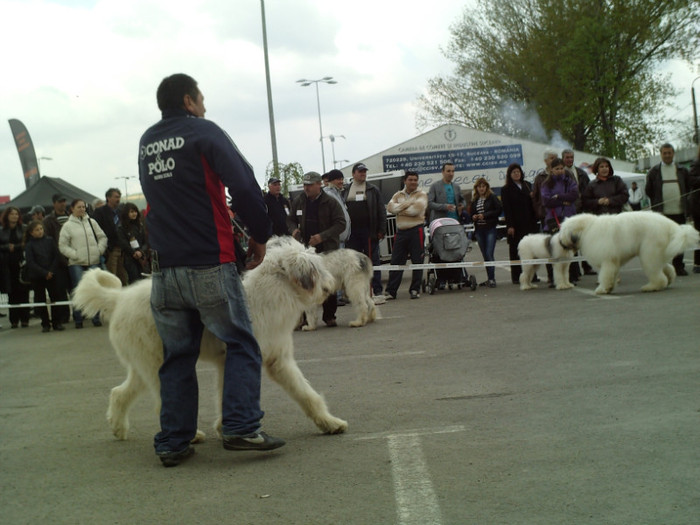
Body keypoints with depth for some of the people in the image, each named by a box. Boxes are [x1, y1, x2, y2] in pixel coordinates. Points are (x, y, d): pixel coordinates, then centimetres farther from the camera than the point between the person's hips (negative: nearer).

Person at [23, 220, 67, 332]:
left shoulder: (49, 241, 4)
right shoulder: (29, 245, -2)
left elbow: (56, 256, 4)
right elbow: (31, 263, -7)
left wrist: (51, 271, -7)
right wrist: (44, 273, -12)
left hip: (51, 275, 1)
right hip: (37, 277, -1)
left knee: (56, 298, -1)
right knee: (40, 300, 3)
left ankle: (57, 322, 6)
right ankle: (45, 324, 11)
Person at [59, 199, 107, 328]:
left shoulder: (92, 222, 10)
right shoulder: (68, 225, 2)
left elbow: (102, 237, 13)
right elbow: (63, 246, 0)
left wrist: (99, 250, -1)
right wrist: (75, 255, -9)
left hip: (94, 262, 3)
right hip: (76, 264, -2)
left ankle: (96, 318, 9)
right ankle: (78, 319, 3)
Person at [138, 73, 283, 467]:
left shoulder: (147, 142, 15)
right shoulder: (204, 132, -4)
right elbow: (244, 185, -13)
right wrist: (260, 235, -3)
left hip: (164, 268, 6)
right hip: (209, 263, -6)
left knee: (177, 356, 11)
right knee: (241, 345, 3)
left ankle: (173, 442, 11)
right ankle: (241, 427, -7)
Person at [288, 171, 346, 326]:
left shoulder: (331, 202, -3)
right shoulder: (298, 202, 8)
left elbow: (340, 224, -6)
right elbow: (290, 219, 21)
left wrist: (322, 236, -18)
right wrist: (294, 229, -3)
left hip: (328, 249, -2)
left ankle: (329, 316, 13)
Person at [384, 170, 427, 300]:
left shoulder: (421, 195, 3)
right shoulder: (398, 195, 16)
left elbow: (416, 209, -14)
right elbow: (390, 207, -2)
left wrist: (400, 209, -4)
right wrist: (407, 204, -11)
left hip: (416, 231, -3)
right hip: (400, 232, 3)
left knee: (417, 261, 1)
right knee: (396, 261, 2)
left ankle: (415, 290, 10)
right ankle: (391, 291, 4)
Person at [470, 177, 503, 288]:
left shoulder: (492, 197, -1)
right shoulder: (474, 200, 13)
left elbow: (499, 210, -8)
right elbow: (472, 214, 20)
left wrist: (485, 215, -13)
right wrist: (473, 217, -4)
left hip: (490, 229, -5)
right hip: (479, 230, 5)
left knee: (489, 254, -13)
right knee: (485, 255, 8)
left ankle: (492, 279, -11)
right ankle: (490, 279, 14)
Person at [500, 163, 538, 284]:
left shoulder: (528, 185, 14)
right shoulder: (506, 189, 2)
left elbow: (532, 204, 19)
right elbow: (506, 209, -4)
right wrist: (509, 226, -12)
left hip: (529, 223, 3)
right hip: (515, 225, -3)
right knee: (515, 251, 0)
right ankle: (516, 277, 3)